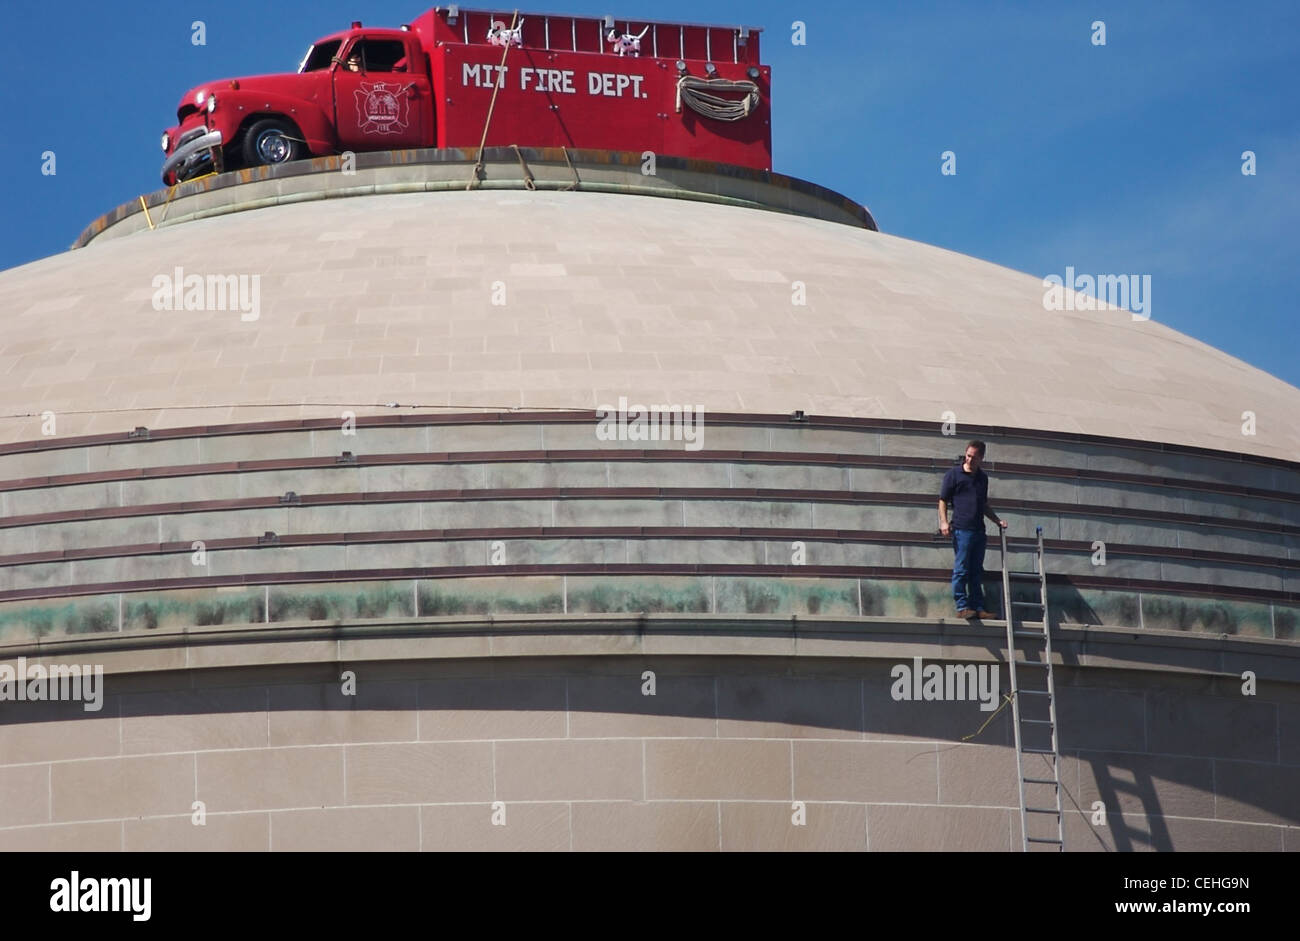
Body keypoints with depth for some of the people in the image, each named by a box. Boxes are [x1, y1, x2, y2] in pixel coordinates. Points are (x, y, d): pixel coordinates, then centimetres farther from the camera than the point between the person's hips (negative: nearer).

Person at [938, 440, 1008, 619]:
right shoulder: (954, 474, 2)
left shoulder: (982, 478, 18)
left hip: (979, 531, 6)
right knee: (961, 571, -6)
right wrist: (944, 521, -12)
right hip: (961, 530, -6)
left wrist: (997, 520, 18)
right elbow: (943, 500, 1)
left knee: (976, 572, 7)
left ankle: (977, 608, 9)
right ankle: (962, 607, -6)